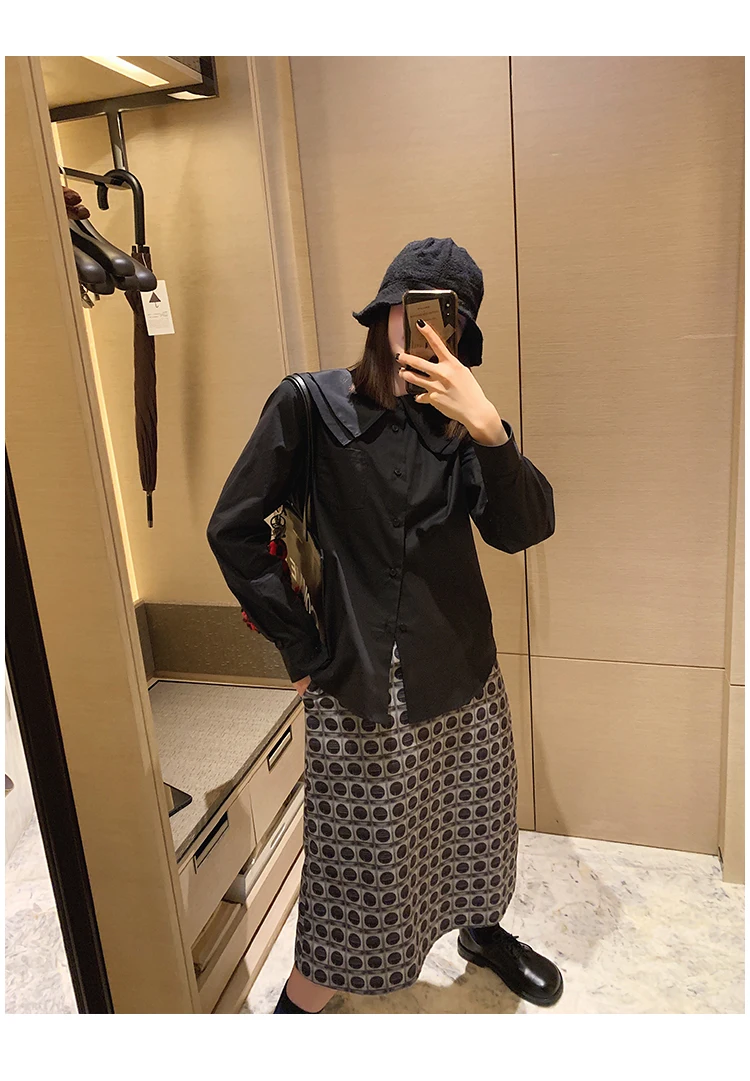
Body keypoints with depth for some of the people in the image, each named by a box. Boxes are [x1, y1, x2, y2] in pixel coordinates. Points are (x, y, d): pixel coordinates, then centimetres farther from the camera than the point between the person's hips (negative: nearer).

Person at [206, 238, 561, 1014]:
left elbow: (523, 529, -10)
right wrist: (300, 648, -7)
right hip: (358, 682, -4)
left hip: (461, 668, 5)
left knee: (474, 825, 22)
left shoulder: (460, 416, 2)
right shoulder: (311, 405, -10)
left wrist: (490, 434, -27)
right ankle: (300, 1003, 35)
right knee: (358, 859, 7)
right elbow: (234, 530, -7)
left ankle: (482, 931, 54)